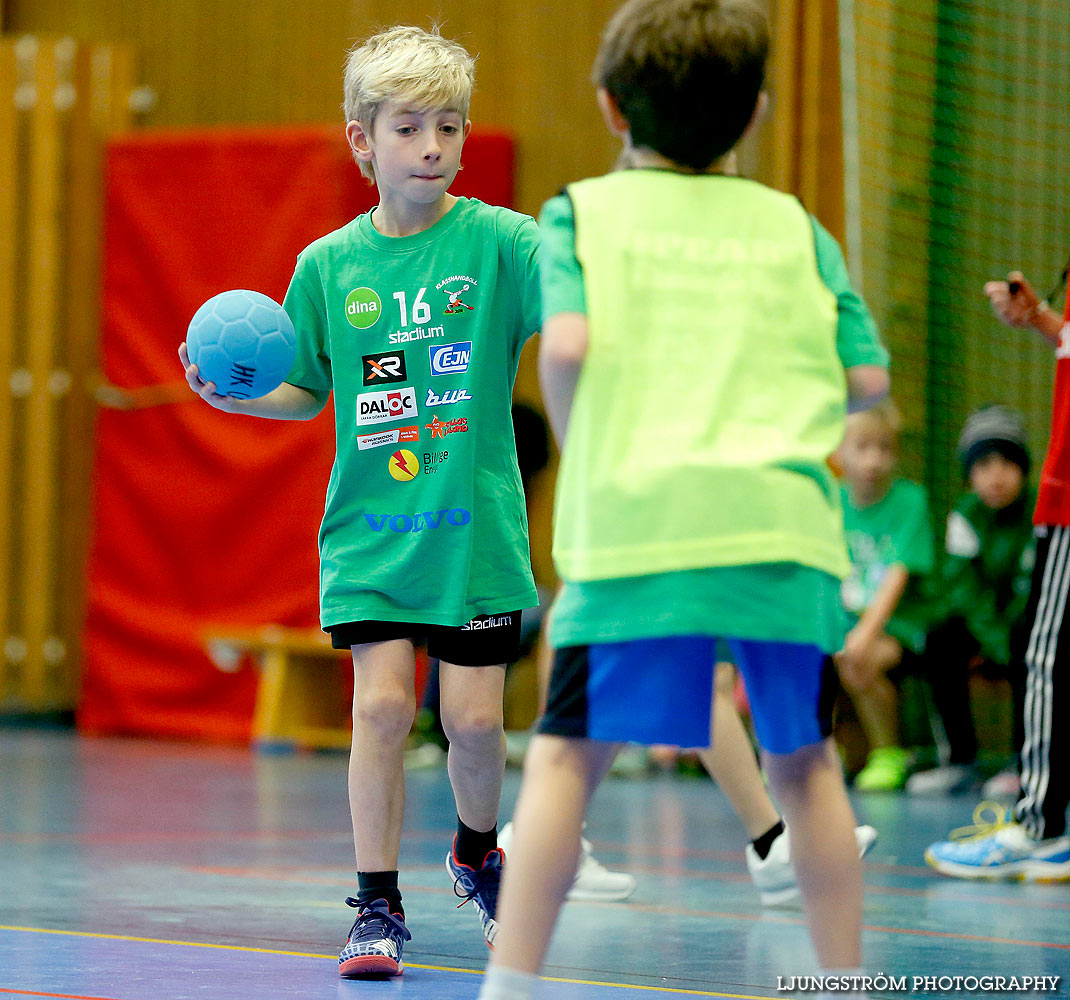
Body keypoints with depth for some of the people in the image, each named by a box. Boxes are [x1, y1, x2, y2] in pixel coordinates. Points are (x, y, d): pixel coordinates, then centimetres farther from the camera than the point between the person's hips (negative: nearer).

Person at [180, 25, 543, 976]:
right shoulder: (328, 265, 3)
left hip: (475, 527, -1)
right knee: (382, 705, -9)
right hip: (370, 531, 1)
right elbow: (308, 391, 15)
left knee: (474, 718, 1)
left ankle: (477, 852, 32)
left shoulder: (496, 240, -6)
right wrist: (236, 393, -3)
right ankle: (378, 906, 3)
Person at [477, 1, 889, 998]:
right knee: (802, 759, 13)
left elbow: (568, 344, -8)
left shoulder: (580, 213, 9)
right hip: (789, 519, 2)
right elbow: (869, 375, 11)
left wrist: (580, 460, 8)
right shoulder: (793, 225, 16)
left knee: (566, 756, 1)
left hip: (638, 517, -2)